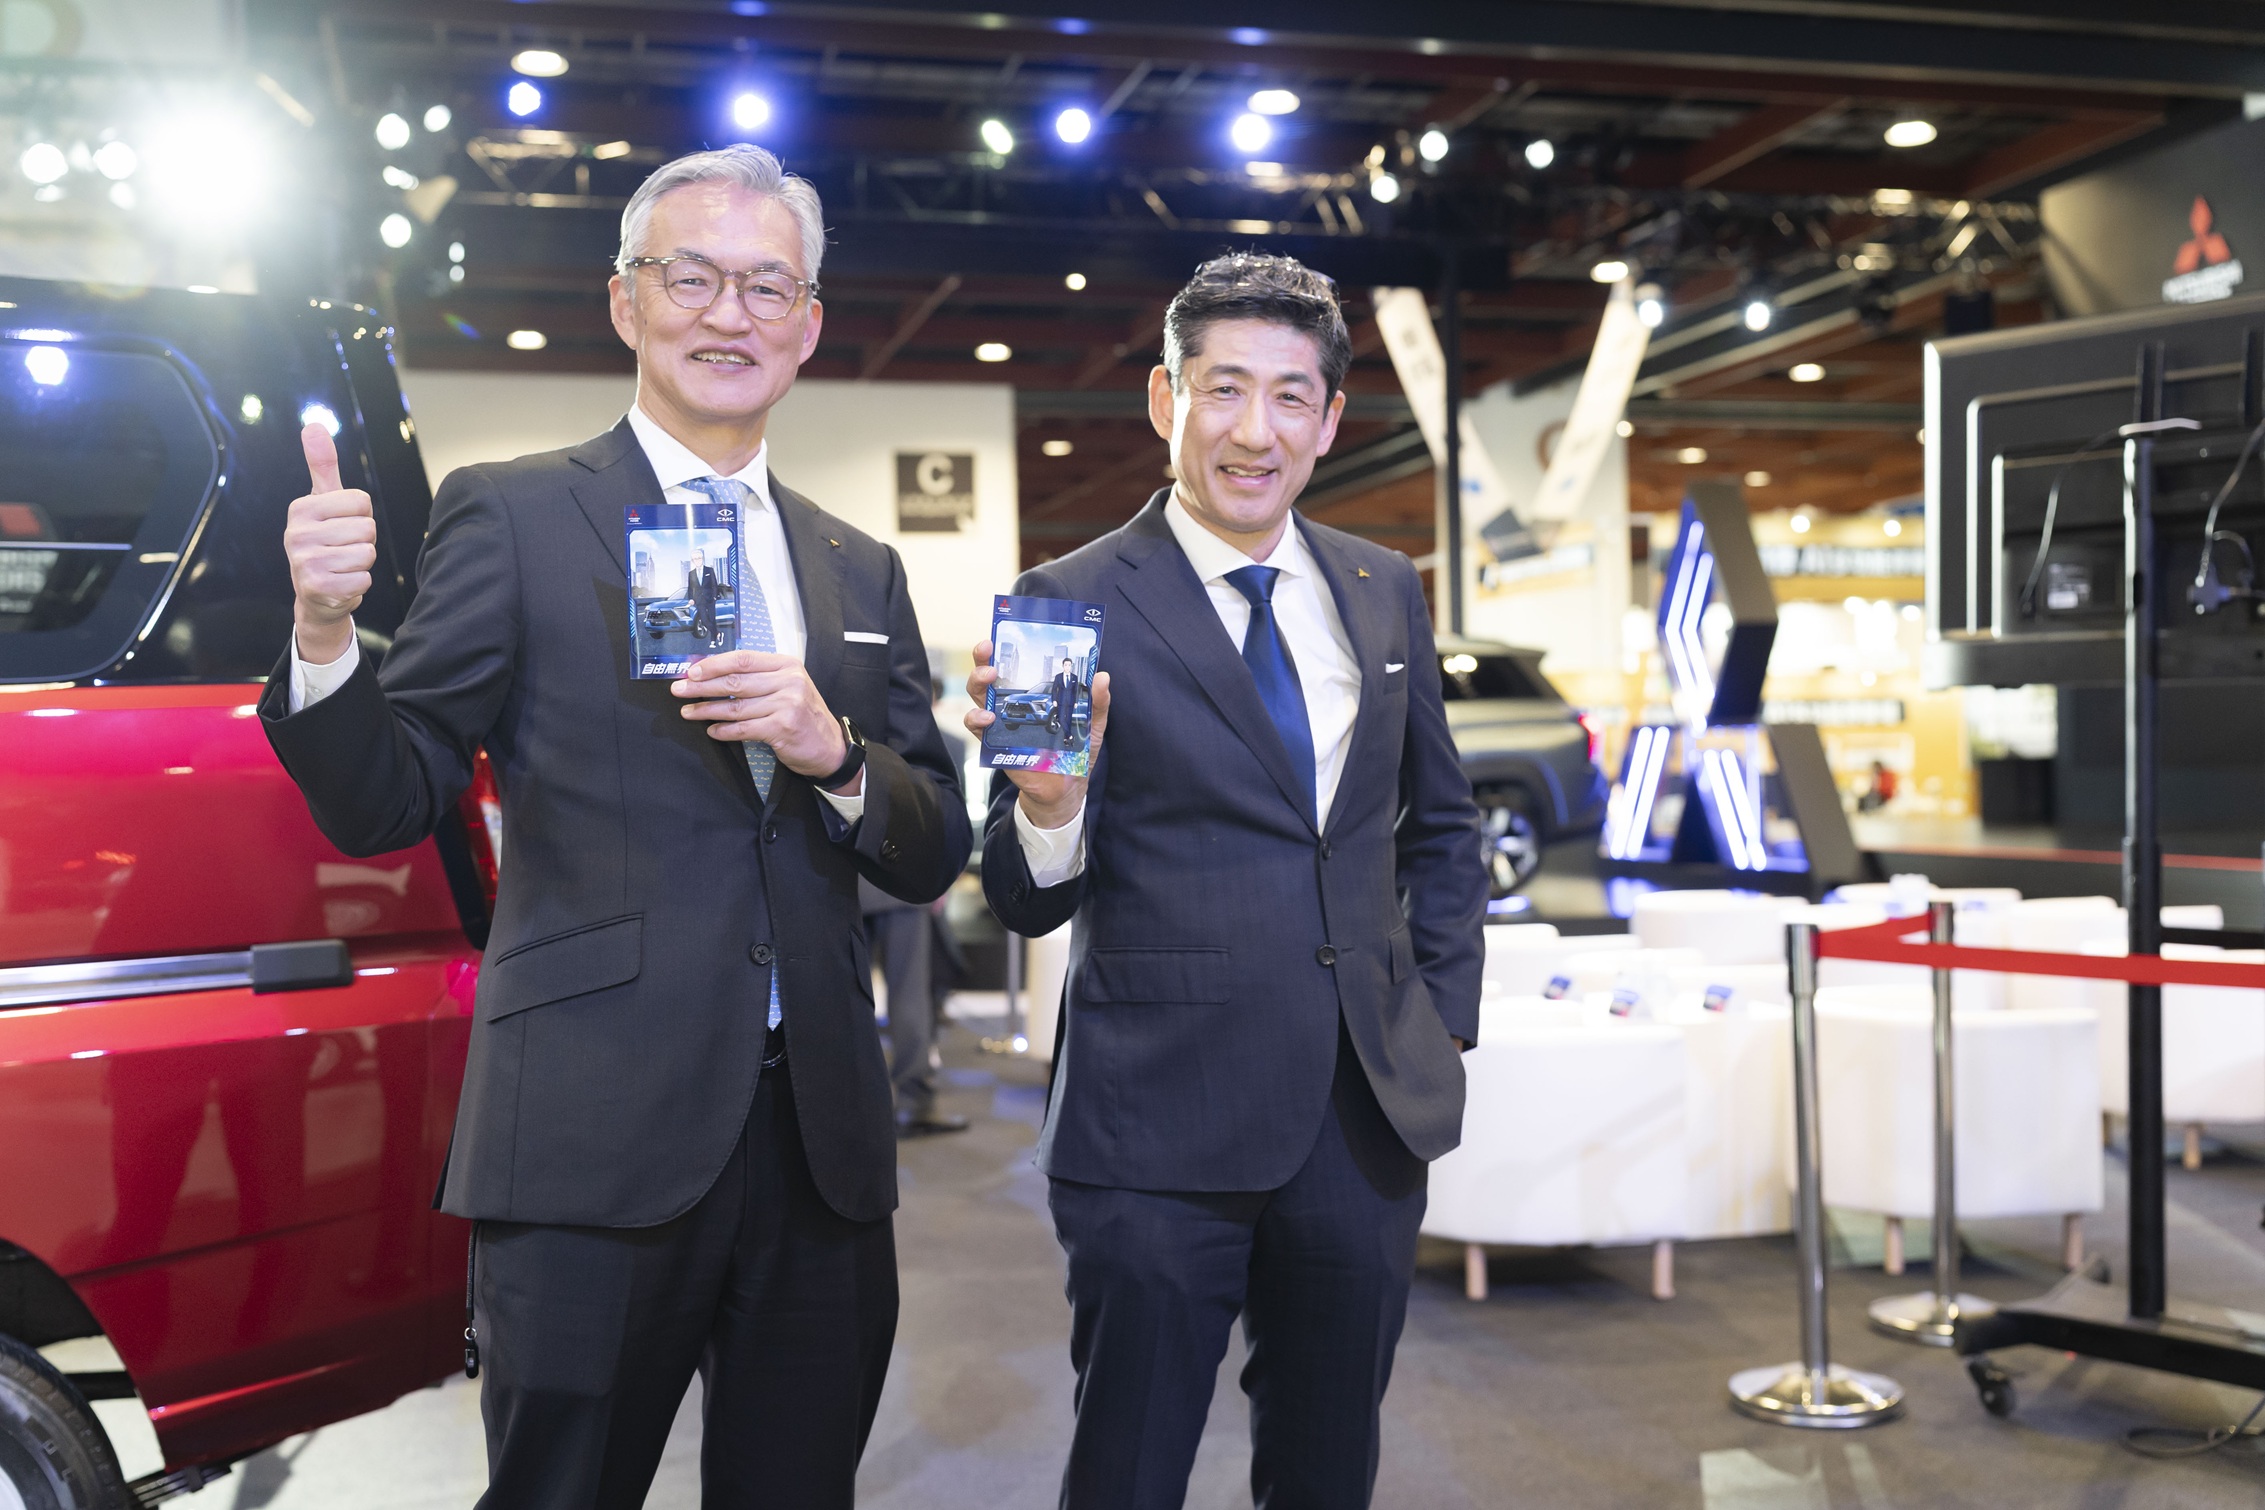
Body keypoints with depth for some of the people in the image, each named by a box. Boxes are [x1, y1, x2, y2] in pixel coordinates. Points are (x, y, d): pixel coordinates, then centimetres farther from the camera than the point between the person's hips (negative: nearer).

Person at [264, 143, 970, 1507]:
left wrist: (833, 756, -9)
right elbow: (384, 808, -3)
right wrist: (327, 632, -21)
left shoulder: (862, 571, 13)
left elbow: (935, 858, 10)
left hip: (820, 1140, 5)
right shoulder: (511, 516, 1)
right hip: (595, 1140, -4)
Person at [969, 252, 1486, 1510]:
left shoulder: (1385, 591, 7)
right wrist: (1050, 802, -30)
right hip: (1160, 1132, -4)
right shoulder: (1072, 606, -8)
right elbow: (1030, 906, -9)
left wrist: (1446, 1024, 9)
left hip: (1368, 1116, 5)